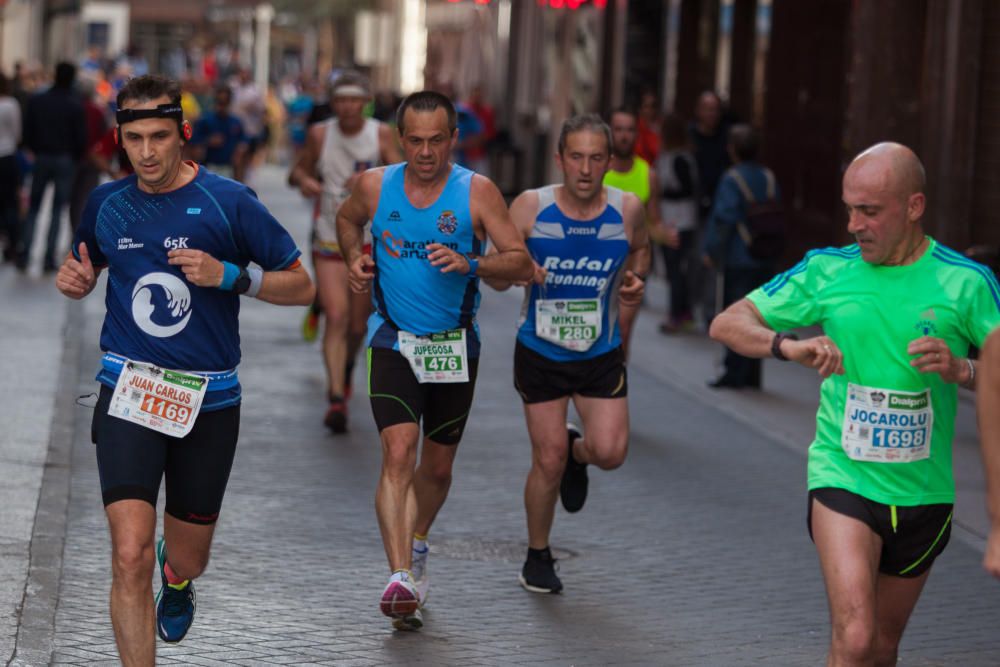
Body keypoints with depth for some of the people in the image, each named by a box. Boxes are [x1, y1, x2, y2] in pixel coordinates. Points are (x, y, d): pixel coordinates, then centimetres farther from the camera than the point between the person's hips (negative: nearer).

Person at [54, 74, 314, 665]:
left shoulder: (227, 201, -7)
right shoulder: (107, 204, 3)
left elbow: (302, 286, -4)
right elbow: (84, 268, 23)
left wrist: (229, 275, -19)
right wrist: (75, 279, -1)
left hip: (209, 399, 0)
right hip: (128, 393, 1)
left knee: (186, 561, 17)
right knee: (131, 556, -18)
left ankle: (177, 579, 55)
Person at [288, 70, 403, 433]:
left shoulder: (381, 135, -4)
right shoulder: (320, 134, -1)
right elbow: (297, 171, 11)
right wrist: (303, 180, -13)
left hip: (370, 241, 1)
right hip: (329, 241, -1)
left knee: (358, 325, 10)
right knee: (336, 318, -16)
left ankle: (347, 365, 43)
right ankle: (337, 397, -19)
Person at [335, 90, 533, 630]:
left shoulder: (476, 191, -8)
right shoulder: (375, 186, -3)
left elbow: (521, 262, -11)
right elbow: (347, 220, 20)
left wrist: (468, 264, -27)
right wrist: (355, 257, 1)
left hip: (454, 343, 1)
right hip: (393, 342, -1)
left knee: (437, 466, 14)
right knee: (398, 454, -19)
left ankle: (416, 545, 43)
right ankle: (401, 578, -26)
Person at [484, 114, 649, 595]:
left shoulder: (627, 209, -9)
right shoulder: (530, 207, -14)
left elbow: (640, 250, 14)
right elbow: (495, 275, -9)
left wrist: (635, 280, -6)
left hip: (601, 355, 1)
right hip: (540, 353, -1)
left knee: (610, 453, -13)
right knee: (547, 463, 1)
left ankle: (576, 453, 26)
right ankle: (538, 557, 24)